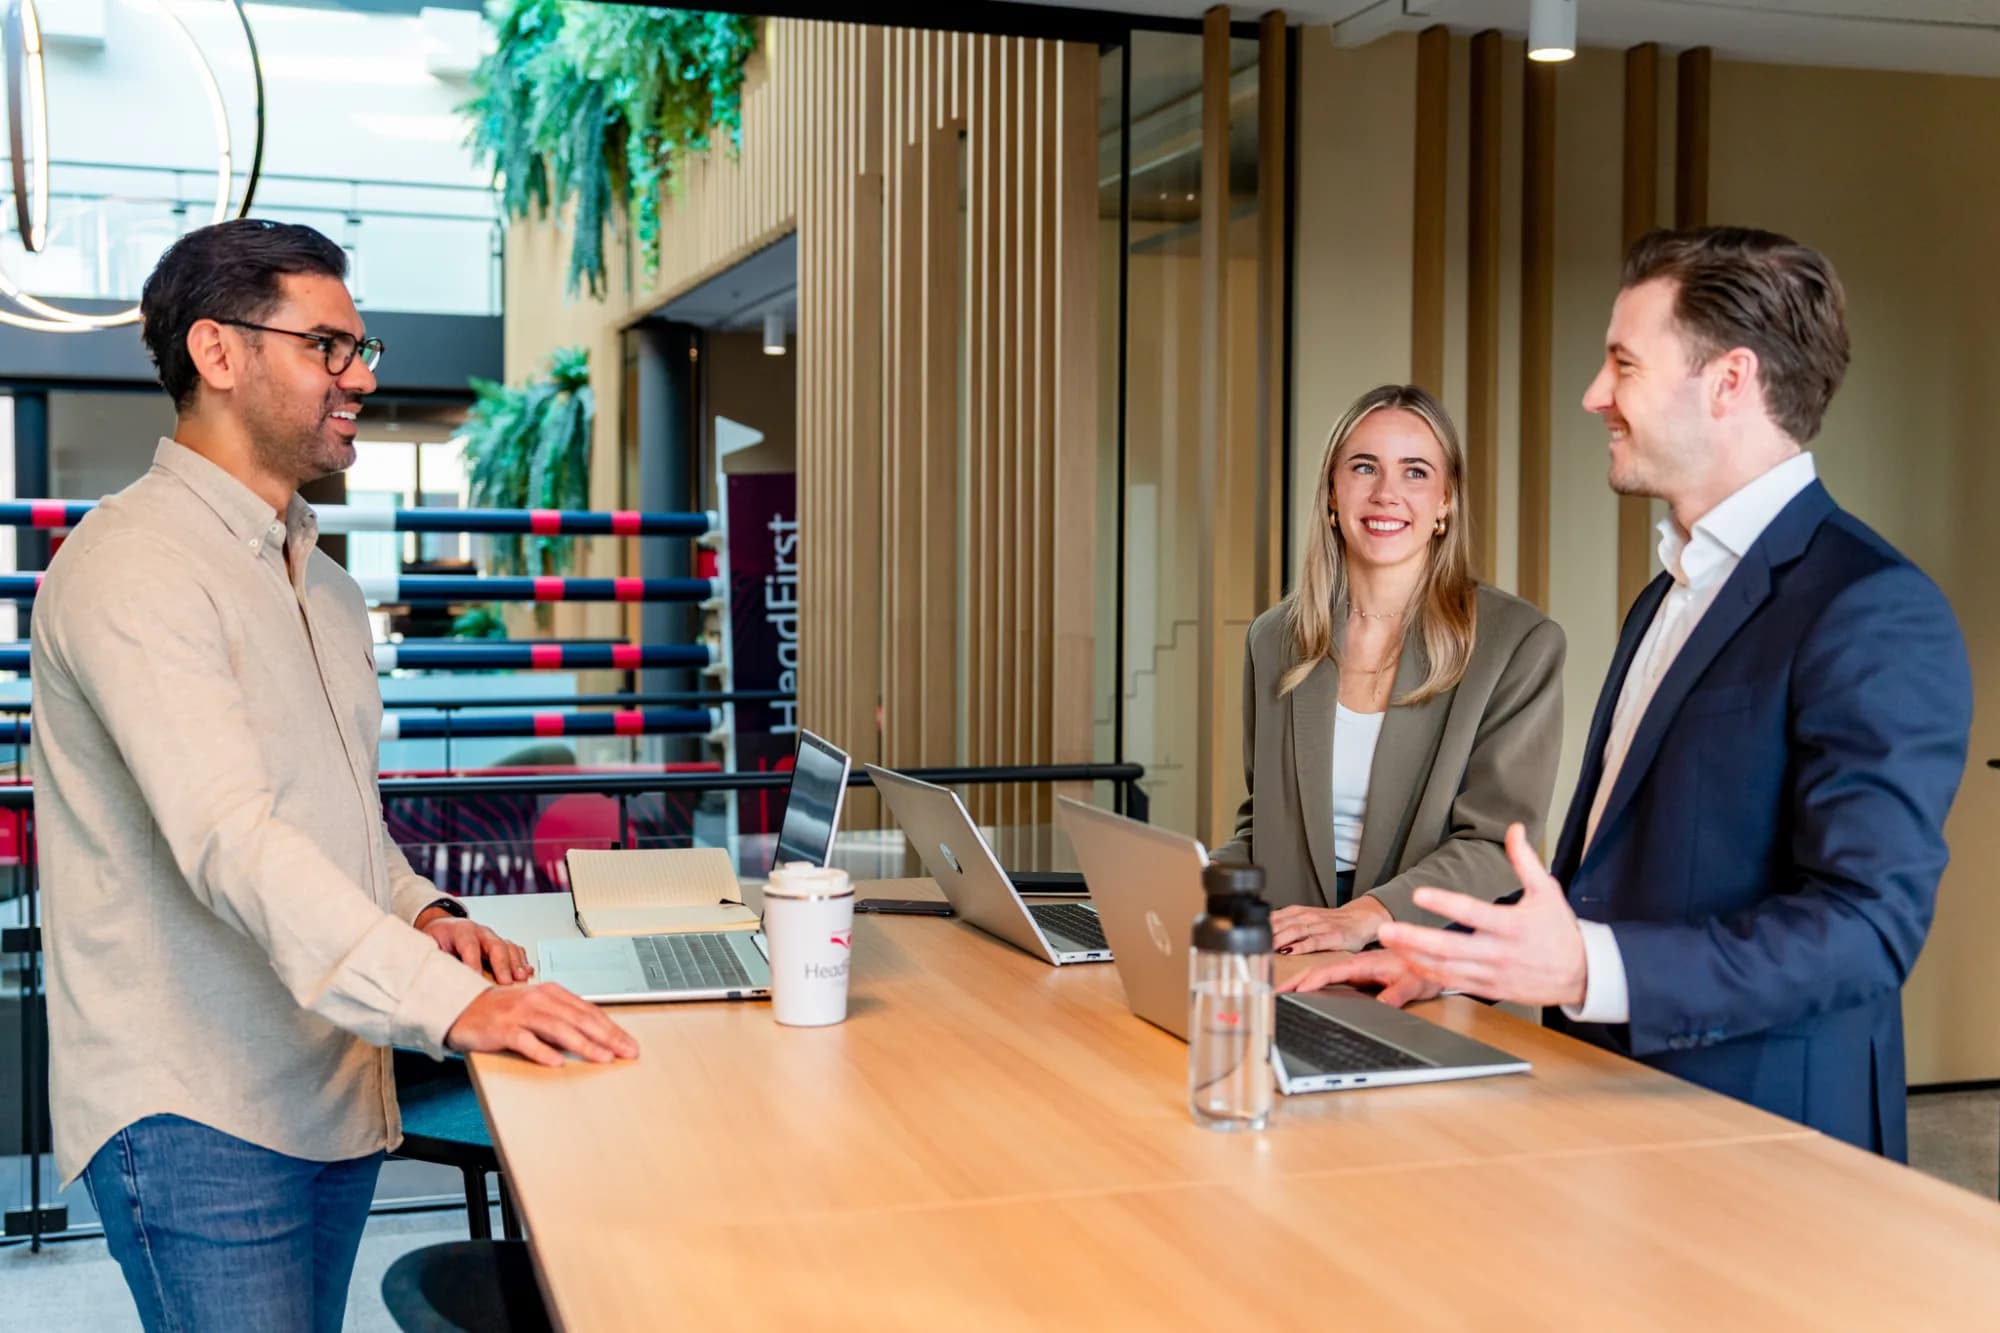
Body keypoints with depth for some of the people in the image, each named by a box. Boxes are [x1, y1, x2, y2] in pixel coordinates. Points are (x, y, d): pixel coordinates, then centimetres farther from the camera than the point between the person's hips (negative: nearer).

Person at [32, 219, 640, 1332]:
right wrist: (447, 1003, -34)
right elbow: (228, 838, -26)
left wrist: (420, 911, 3)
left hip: (335, 1097, 9)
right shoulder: (134, 563, -14)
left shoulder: (319, 580, 17)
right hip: (194, 1115, -8)